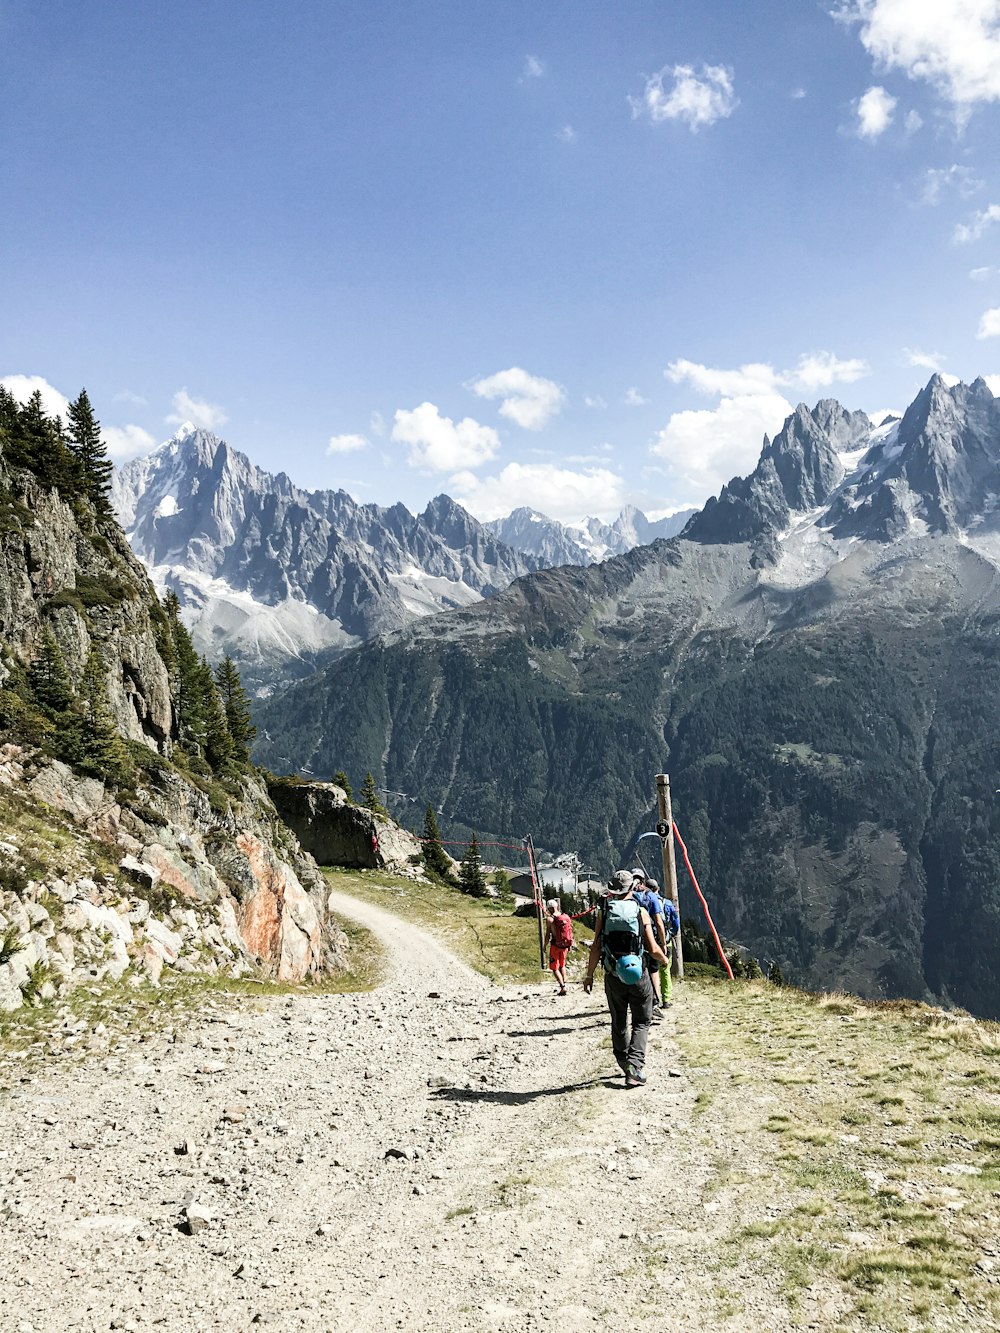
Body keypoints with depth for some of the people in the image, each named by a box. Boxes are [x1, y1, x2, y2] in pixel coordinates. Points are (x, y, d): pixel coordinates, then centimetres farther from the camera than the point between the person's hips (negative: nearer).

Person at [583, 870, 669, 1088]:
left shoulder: (604, 912, -2)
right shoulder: (640, 912, -5)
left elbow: (596, 948, -5)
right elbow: (653, 949, -4)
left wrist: (589, 975, 5)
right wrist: (664, 959, 17)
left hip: (613, 977, 2)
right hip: (638, 974, -1)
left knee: (618, 1024, 17)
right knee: (641, 1023, 8)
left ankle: (625, 1064, 26)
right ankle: (635, 1068, -6)